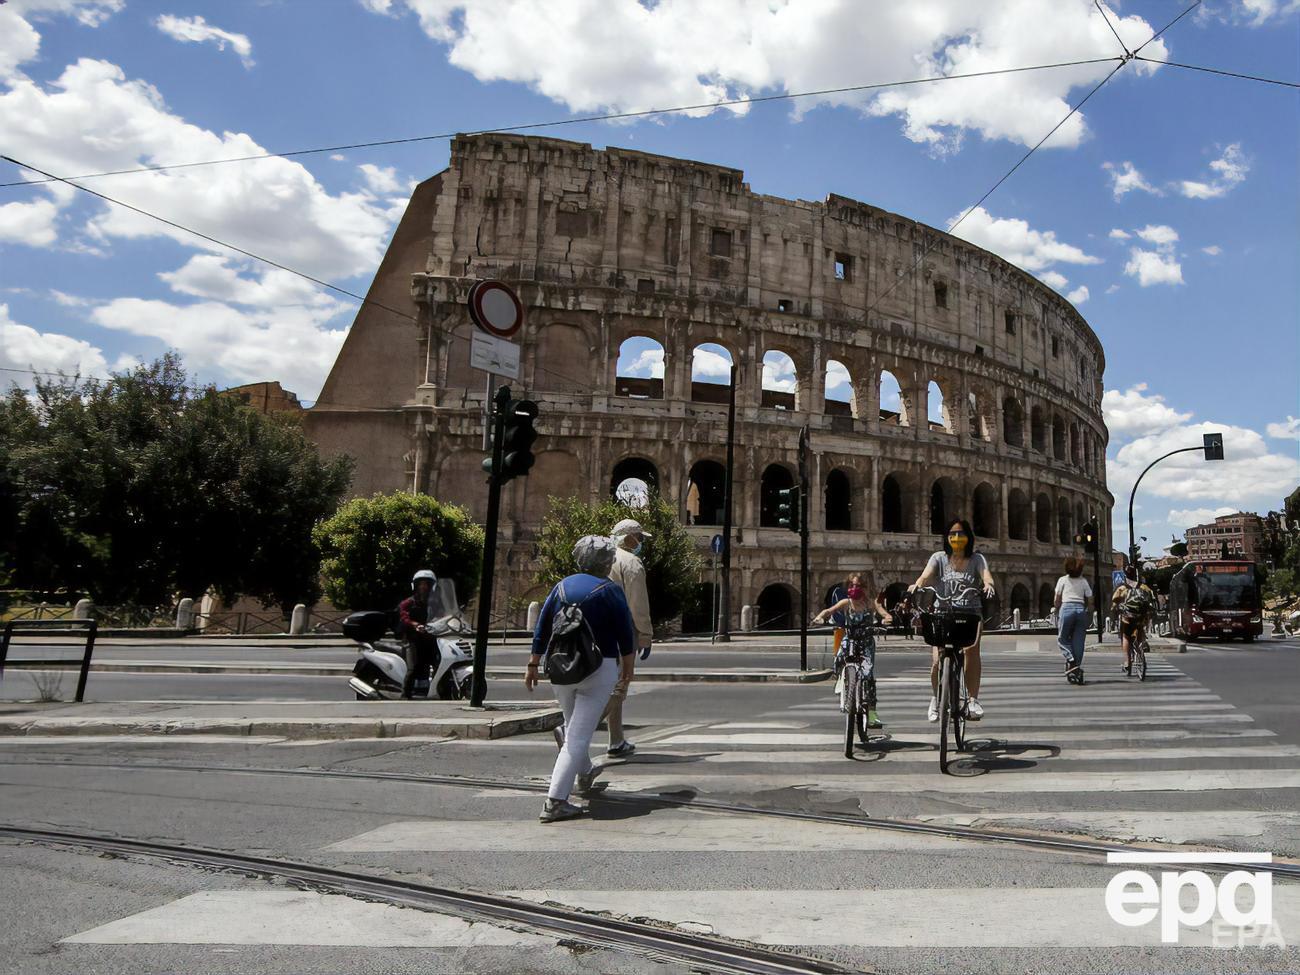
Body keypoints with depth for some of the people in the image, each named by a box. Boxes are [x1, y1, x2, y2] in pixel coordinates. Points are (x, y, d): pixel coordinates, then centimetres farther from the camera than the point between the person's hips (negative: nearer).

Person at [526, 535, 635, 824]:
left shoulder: (562, 586, 5)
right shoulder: (609, 590, -8)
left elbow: (541, 629, 6)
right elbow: (625, 633, -5)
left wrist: (533, 664, 12)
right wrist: (627, 665, 9)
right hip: (599, 669, -5)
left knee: (573, 726, 26)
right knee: (579, 735, -3)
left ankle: (584, 774, 46)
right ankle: (555, 802, -8)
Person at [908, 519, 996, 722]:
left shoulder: (977, 559, 9)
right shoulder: (939, 558, 7)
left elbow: (986, 575, -11)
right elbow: (926, 575, -11)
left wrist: (988, 584, -35)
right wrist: (917, 584, -34)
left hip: (970, 615, 1)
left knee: (971, 651, -24)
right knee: (937, 659, -13)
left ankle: (973, 700, -12)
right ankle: (935, 699, 10)